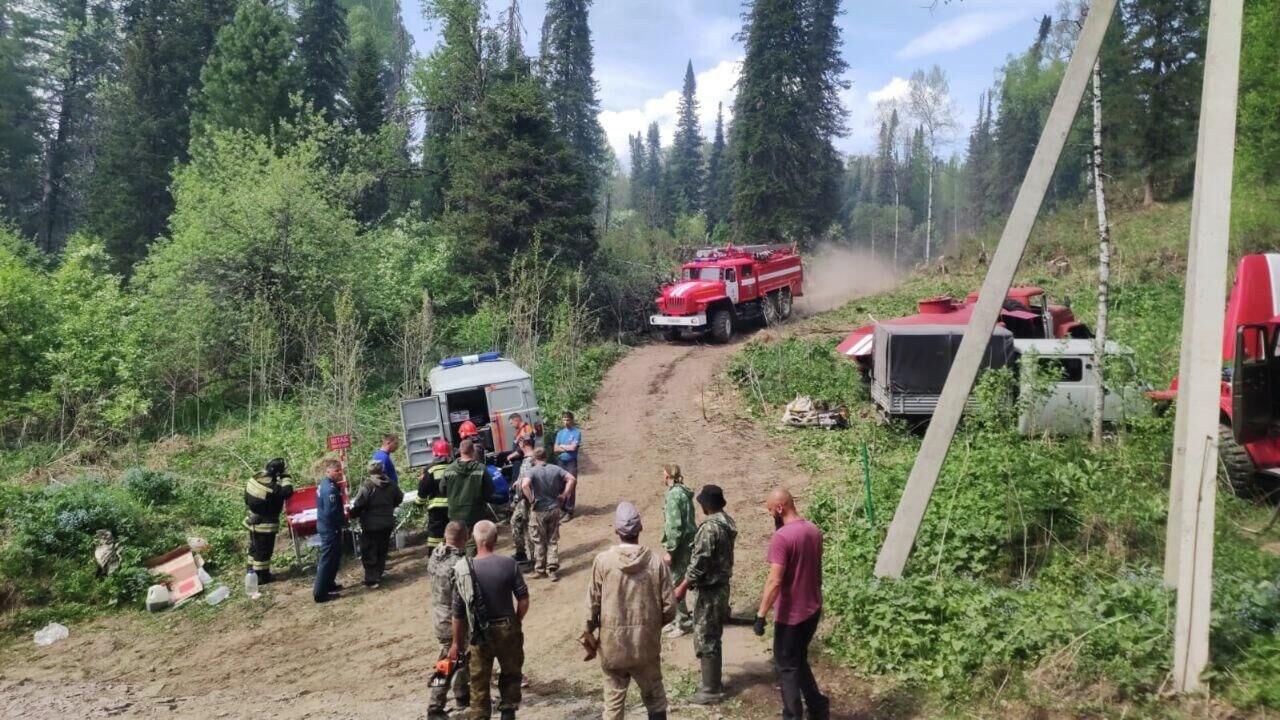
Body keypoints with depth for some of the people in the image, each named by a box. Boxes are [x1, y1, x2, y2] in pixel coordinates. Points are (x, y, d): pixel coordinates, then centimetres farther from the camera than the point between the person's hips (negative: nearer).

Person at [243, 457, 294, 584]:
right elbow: (288, 492, -29)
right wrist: (285, 478, -20)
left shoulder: (255, 478, -4)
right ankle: (261, 576, 16)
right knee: (264, 550, 6)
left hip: (253, 520, 8)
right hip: (265, 524, -8)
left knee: (254, 548, 22)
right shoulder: (272, 487, -30)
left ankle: (252, 571, 36)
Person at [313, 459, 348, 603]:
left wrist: (343, 515, 8)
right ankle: (320, 593, 2)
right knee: (327, 559, -3)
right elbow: (332, 513, -27)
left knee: (334, 555, 23)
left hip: (325, 525, 10)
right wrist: (344, 519, -10)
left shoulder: (324, 484, 8)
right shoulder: (330, 489, -25)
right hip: (330, 528, -10)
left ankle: (329, 584, 34)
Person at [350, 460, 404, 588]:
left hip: (371, 525, -6)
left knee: (369, 553, 2)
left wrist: (352, 514, -3)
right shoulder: (391, 484, 2)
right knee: (382, 551, 18)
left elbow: (358, 505, -22)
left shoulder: (367, 486, -19)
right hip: (387, 523, 6)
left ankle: (371, 580, 0)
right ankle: (378, 575, 25)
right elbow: (399, 498, 16)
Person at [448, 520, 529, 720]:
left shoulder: (463, 570, -11)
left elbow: (458, 613, -5)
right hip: (507, 629, 0)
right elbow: (523, 600, -11)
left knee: (479, 682, 14)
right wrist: (515, 622, 8)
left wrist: (456, 643, 6)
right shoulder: (509, 564, -13)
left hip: (480, 634, 0)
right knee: (511, 674, 22)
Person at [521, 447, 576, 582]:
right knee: (553, 541, 12)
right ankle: (553, 570, 7)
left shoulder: (533, 471, -12)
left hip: (539, 510, -3)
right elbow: (572, 479, -7)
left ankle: (540, 569, 23)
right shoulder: (555, 469, -1)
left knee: (539, 542, 13)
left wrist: (531, 500, -16)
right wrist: (564, 495, -1)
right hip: (554, 509, 3)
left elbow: (525, 485, -30)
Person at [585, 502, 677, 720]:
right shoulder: (656, 562, -9)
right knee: (655, 698, 17)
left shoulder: (603, 561, -11)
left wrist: (589, 636, 10)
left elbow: (593, 605, -5)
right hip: (647, 645, 0)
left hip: (612, 645, 0)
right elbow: (669, 609, -6)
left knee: (614, 701, 13)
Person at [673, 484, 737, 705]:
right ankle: (714, 682, 29)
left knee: (704, 640, -1)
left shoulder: (710, 527, -23)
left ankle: (710, 690, 6)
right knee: (713, 637, 19)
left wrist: (682, 587, -16)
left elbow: (699, 562, -24)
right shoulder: (727, 522, 6)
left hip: (710, 590, -10)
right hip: (721, 586, 10)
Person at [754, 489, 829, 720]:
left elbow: (775, 581, -25)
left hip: (791, 614, -8)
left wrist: (761, 615, -21)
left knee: (787, 666, 7)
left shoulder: (782, 536, -22)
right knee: (799, 660, 23)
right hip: (813, 609, 8)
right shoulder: (814, 530, 3)